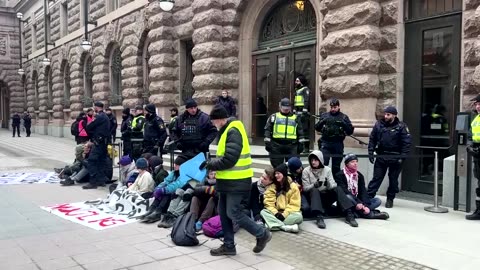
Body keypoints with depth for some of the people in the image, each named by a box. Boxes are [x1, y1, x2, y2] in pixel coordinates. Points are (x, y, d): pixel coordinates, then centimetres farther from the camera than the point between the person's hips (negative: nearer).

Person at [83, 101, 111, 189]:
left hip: (98, 142, -10)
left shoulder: (99, 117, -13)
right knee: (101, 161, 12)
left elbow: (88, 127, -13)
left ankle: (93, 182, -12)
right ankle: (101, 180, 15)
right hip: (104, 142, 10)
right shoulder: (105, 117, 17)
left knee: (91, 160, -9)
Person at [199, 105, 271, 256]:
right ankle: (229, 245, 22)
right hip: (229, 180, 10)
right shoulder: (228, 131, 14)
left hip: (237, 181, -10)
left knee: (233, 213, -5)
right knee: (224, 213, 12)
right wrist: (211, 164, 6)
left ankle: (262, 234, 11)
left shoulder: (233, 132, -19)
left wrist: (210, 165, -13)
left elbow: (229, 160, -25)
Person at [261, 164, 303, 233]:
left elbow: (294, 204, -8)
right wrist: (275, 213, -20)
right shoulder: (272, 186, 2)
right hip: (275, 213, 2)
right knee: (263, 212, -26)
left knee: (298, 216, -31)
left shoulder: (293, 187, -4)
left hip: (288, 213, -2)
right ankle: (285, 227, -38)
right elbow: (269, 202, -4)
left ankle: (275, 224, -31)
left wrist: (284, 214, -20)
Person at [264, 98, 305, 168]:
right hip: (276, 147, -1)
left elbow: (300, 132, 14)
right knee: (277, 167, 5)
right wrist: (267, 142, -5)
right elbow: (267, 130, 4)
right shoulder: (274, 117, 9)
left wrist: (300, 144, 7)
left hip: (292, 147, 1)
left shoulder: (295, 118, 13)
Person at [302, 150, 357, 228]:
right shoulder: (306, 171, -1)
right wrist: (314, 185, -28)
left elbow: (333, 185, -4)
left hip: (326, 197, 2)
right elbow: (305, 188, -8)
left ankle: (349, 215, -31)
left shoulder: (327, 169, 4)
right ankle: (319, 218, -48)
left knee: (337, 189, -23)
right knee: (314, 190, -34)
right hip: (314, 196, -2)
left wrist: (328, 184, -28)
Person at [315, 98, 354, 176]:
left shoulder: (344, 117, 7)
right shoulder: (324, 115, 9)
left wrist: (343, 124, -15)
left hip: (338, 144, 0)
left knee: (336, 167, 7)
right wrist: (322, 121, -14)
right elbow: (317, 128, 5)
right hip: (326, 143, 0)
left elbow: (350, 131, 2)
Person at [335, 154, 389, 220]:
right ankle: (371, 214, -32)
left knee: (377, 201, -10)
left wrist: (365, 205, -21)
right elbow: (344, 192, -20)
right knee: (348, 197, -37)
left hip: (358, 202, 6)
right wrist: (357, 203, -32)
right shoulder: (340, 175, -7)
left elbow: (363, 191, -3)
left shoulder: (359, 175, 10)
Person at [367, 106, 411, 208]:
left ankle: (390, 199, 21)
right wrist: (370, 152, 1)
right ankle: (368, 197, 5)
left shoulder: (401, 126, -7)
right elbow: (372, 139, 8)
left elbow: (407, 142, -9)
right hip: (381, 156, 2)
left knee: (393, 179, 8)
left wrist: (402, 157, -15)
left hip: (395, 158, -2)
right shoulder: (378, 124, 2)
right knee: (376, 178, 3)